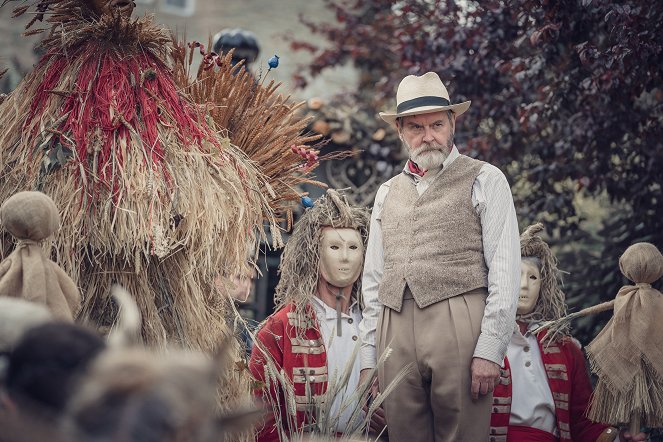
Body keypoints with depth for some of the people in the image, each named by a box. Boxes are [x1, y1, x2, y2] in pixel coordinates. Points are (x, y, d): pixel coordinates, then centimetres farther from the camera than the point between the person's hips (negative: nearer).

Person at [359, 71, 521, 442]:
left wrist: (490, 350, -11)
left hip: (458, 327, -4)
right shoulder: (387, 194, 21)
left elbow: (505, 271, -2)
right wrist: (368, 357, 12)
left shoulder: (484, 181, 7)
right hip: (395, 337, 4)